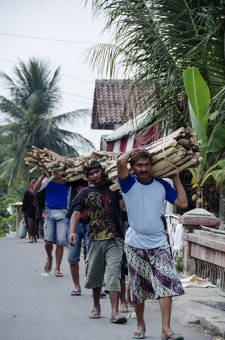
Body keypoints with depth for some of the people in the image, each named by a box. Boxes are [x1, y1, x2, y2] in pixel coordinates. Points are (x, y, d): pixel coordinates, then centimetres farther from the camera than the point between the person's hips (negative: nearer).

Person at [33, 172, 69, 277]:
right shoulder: (48, 180, 3)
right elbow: (35, 189, -6)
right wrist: (43, 176, -15)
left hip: (62, 213, 0)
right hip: (49, 212, 0)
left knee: (60, 242, -5)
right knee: (48, 240, -8)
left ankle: (57, 269, 4)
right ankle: (49, 258, 25)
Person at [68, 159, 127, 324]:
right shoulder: (85, 193, 8)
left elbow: (125, 205, -5)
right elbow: (76, 213, -4)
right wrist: (72, 232, -19)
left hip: (114, 239, -2)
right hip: (94, 239, 2)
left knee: (114, 274, -12)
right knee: (94, 274, 12)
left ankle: (115, 312, -16)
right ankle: (96, 307, 33)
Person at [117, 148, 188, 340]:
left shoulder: (162, 185, 8)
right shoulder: (129, 184, -2)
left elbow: (183, 203, 4)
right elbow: (120, 162, -21)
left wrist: (176, 179, 7)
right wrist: (133, 152, -1)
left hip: (159, 243, 2)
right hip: (135, 244, -1)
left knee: (167, 283, -13)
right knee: (138, 287, 6)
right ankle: (140, 325, 26)